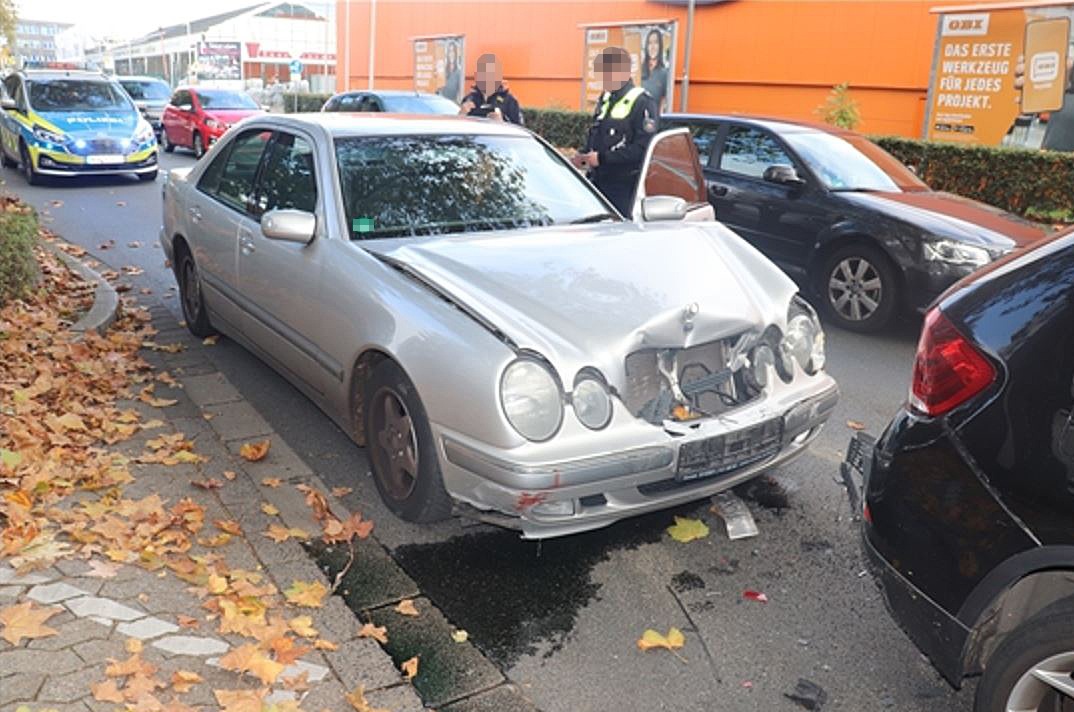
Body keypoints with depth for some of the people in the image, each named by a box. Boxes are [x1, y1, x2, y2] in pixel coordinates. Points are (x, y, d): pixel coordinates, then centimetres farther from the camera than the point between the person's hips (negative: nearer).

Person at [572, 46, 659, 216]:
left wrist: (602, 158, -20)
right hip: (598, 180, 8)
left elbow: (642, 148, -20)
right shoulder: (605, 99, 15)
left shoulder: (642, 102, -11)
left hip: (623, 185, -7)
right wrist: (583, 155, 4)